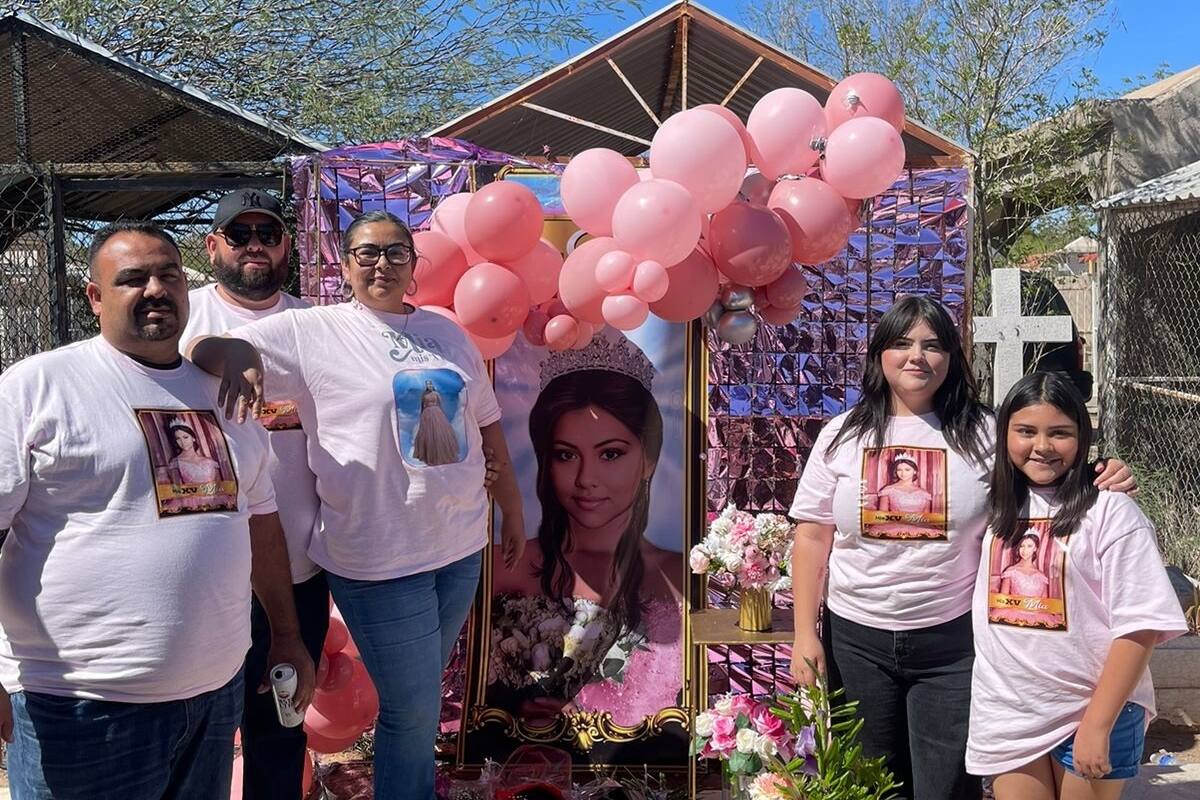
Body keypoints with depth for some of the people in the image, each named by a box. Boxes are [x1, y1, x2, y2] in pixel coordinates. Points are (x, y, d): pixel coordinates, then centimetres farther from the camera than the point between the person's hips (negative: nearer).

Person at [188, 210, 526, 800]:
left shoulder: (447, 334, 9)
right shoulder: (311, 332, -6)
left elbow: (487, 425, 14)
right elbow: (203, 349, -10)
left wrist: (512, 510, 15)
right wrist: (237, 354, -33)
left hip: (461, 546, 5)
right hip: (379, 558, -5)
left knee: (421, 701, 21)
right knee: (411, 714, 5)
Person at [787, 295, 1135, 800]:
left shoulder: (983, 435, -2)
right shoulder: (843, 435, 0)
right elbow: (812, 536, 0)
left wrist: (1099, 485, -14)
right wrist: (805, 634, -3)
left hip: (953, 640, -1)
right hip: (856, 639, 1)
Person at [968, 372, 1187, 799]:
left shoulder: (1111, 512, -12)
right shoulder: (998, 507, 3)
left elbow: (1140, 626, -14)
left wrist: (1097, 725, -16)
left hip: (1093, 712, -4)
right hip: (1007, 714, 4)